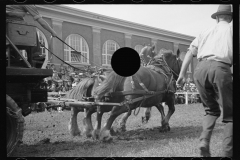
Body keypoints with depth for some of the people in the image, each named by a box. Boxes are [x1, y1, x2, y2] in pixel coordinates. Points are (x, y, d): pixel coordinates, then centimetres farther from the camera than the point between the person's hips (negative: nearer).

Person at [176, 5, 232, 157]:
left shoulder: (206, 32, 27)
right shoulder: (231, 30, 18)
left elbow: (190, 52, 17)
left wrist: (182, 74, 15)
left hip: (200, 68, 4)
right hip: (220, 68, -4)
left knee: (212, 110, 21)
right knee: (230, 115, 8)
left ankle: (204, 141, 1)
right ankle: (227, 152, 0)